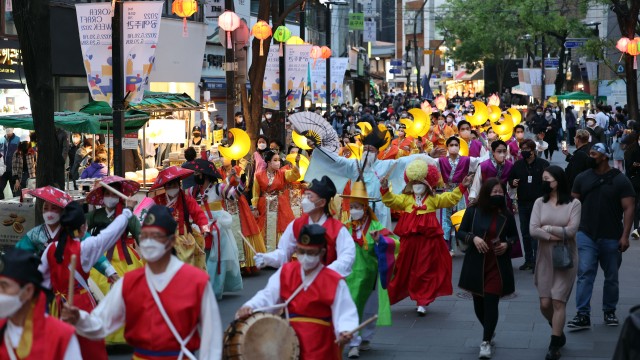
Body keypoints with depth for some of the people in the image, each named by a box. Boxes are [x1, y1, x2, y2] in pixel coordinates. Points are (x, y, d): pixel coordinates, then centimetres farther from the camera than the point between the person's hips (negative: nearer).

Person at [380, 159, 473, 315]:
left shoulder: (434, 199, 6)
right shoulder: (405, 199, 7)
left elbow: (450, 198, 0)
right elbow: (392, 200, -5)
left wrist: (461, 187, -9)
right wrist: (385, 190, -21)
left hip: (428, 240, 0)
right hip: (409, 239, 0)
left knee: (426, 271, 2)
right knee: (405, 270, 8)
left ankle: (422, 302, 8)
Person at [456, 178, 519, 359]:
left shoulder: (506, 215, 0)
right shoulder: (473, 211, -4)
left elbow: (514, 236, 13)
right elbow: (460, 233, 1)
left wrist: (507, 244, -9)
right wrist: (473, 238, -17)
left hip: (497, 266, -1)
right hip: (476, 265, 1)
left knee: (491, 302, -8)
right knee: (479, 302, 12)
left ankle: (486, 341, -2)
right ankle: (490, 331, 38)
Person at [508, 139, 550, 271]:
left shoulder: (543, 164, -4)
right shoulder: (518, 165, 9)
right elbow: (510, 178, 18)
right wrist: (512, 182, -6)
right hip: (523, 203, 5)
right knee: (525, 233, 11)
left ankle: (536, 261, -5)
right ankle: (528, 260, 20)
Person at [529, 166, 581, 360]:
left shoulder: (573, 204, -6)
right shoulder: (540, 203, 1)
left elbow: (571, 230, -16)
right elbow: (532, 230, -9)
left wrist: (547, 228, -10)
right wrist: (556, 236, -16)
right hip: (545, 258, 3)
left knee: (558, 302, -5)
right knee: (545, 303, 5)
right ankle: (558, 333, 31)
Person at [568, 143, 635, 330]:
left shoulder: (620, 180, -5)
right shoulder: (582, 178, 4)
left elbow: (629, 208, -7)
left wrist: (625, 236, -14)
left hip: (612, 237, -1)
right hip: (586, 235, 1)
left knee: (611, 277, 11)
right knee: (585, 274, -9)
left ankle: (609, 311, 27)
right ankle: (583, 315, -9)